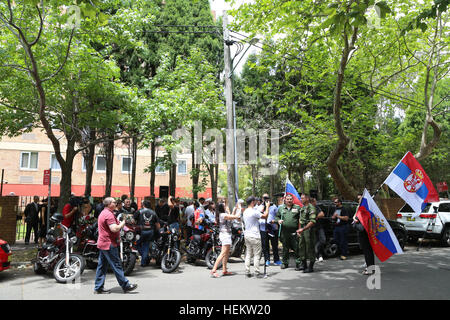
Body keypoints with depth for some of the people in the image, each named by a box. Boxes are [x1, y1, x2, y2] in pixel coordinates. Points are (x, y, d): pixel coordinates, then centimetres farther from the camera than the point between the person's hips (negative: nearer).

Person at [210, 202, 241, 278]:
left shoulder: (223, 214, 11)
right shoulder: (223, 215, -17)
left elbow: (232, 216, 24)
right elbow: (236, 216, -17)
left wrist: (235, 208, 21)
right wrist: (240, 209, -2)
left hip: (226, 234, 10)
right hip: (225, 234, -10)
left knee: (227, 254, 14)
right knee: (223, 253, -12)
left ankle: (225, 271, 20)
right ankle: (213, 270, -14)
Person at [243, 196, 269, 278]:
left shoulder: (245, 212, 11)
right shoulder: (254, 211, -17)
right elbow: (265, 216, -13)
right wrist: (267, 206, 0)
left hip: (247, 235, 8)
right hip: (254, 236, -8)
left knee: (248, 254, 11)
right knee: (256, 255, 0)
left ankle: (247, 272, 12)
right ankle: (257, 272, 3)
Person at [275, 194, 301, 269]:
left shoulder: (297, 207, 5)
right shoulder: (281, 208, 11)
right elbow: (277, 216, 19)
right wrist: (278, 220, -3)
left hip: (294, 232, -2)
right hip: (284, 231, 2)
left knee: (296, 248, -2)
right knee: (285, 248, 10)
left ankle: (298, 262, 9)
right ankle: (285, 262, 21)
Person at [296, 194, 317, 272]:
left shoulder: (311, 208, -14)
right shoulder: (302, 208, 16)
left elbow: (312, 222, -22)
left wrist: (303, 229, -25)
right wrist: (299, 229, 15)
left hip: (308, 230, -9)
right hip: (302, 230, 9)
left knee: (310, 248, -3)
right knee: (301, 247, 13)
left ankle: (311, 267, 5)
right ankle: (304, 265, 25)